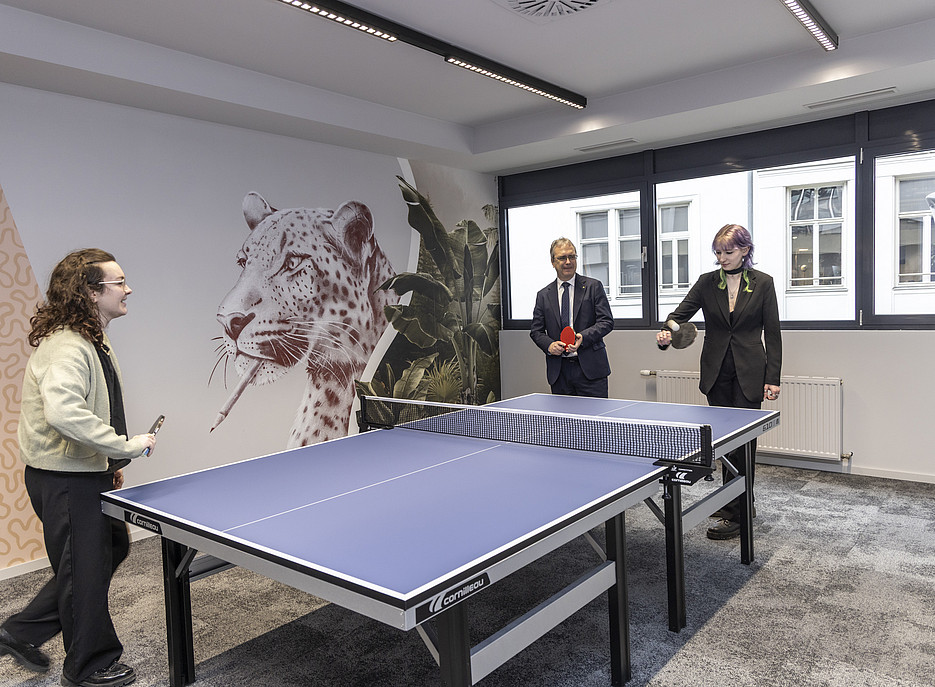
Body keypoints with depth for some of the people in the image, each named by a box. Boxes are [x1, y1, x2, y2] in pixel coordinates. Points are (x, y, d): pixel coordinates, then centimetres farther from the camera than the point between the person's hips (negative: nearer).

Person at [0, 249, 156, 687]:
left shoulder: (93, 342, 11)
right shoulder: (66, 347, -23)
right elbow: (63, 411, -39)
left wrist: (110, 462, 19)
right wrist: (125, 445, -31)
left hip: (88, 473, 10)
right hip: (63, 480, -10)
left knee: (113, 547, 21)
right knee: (86, 568, 5)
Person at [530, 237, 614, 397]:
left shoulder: (594, 287, 5)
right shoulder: (543, 295, 11)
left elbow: (607, 321, -1)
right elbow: (536, 331, 11)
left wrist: (584, 336, -16)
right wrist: (549, 345, -9)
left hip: (590, 368, -2)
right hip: (559, 372, 2)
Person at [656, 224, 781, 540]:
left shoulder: (763, 283, -1)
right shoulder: (707, 282, 5)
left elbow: (772, 334, 0)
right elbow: (681, 313, -3)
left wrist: (773, 379, -4)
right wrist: (667, 332, -27)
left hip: (749, 374, -3)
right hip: (717, 373, 3)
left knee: (743, 440, -5)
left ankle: (737, 515, 0)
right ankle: (734, 502, 28)